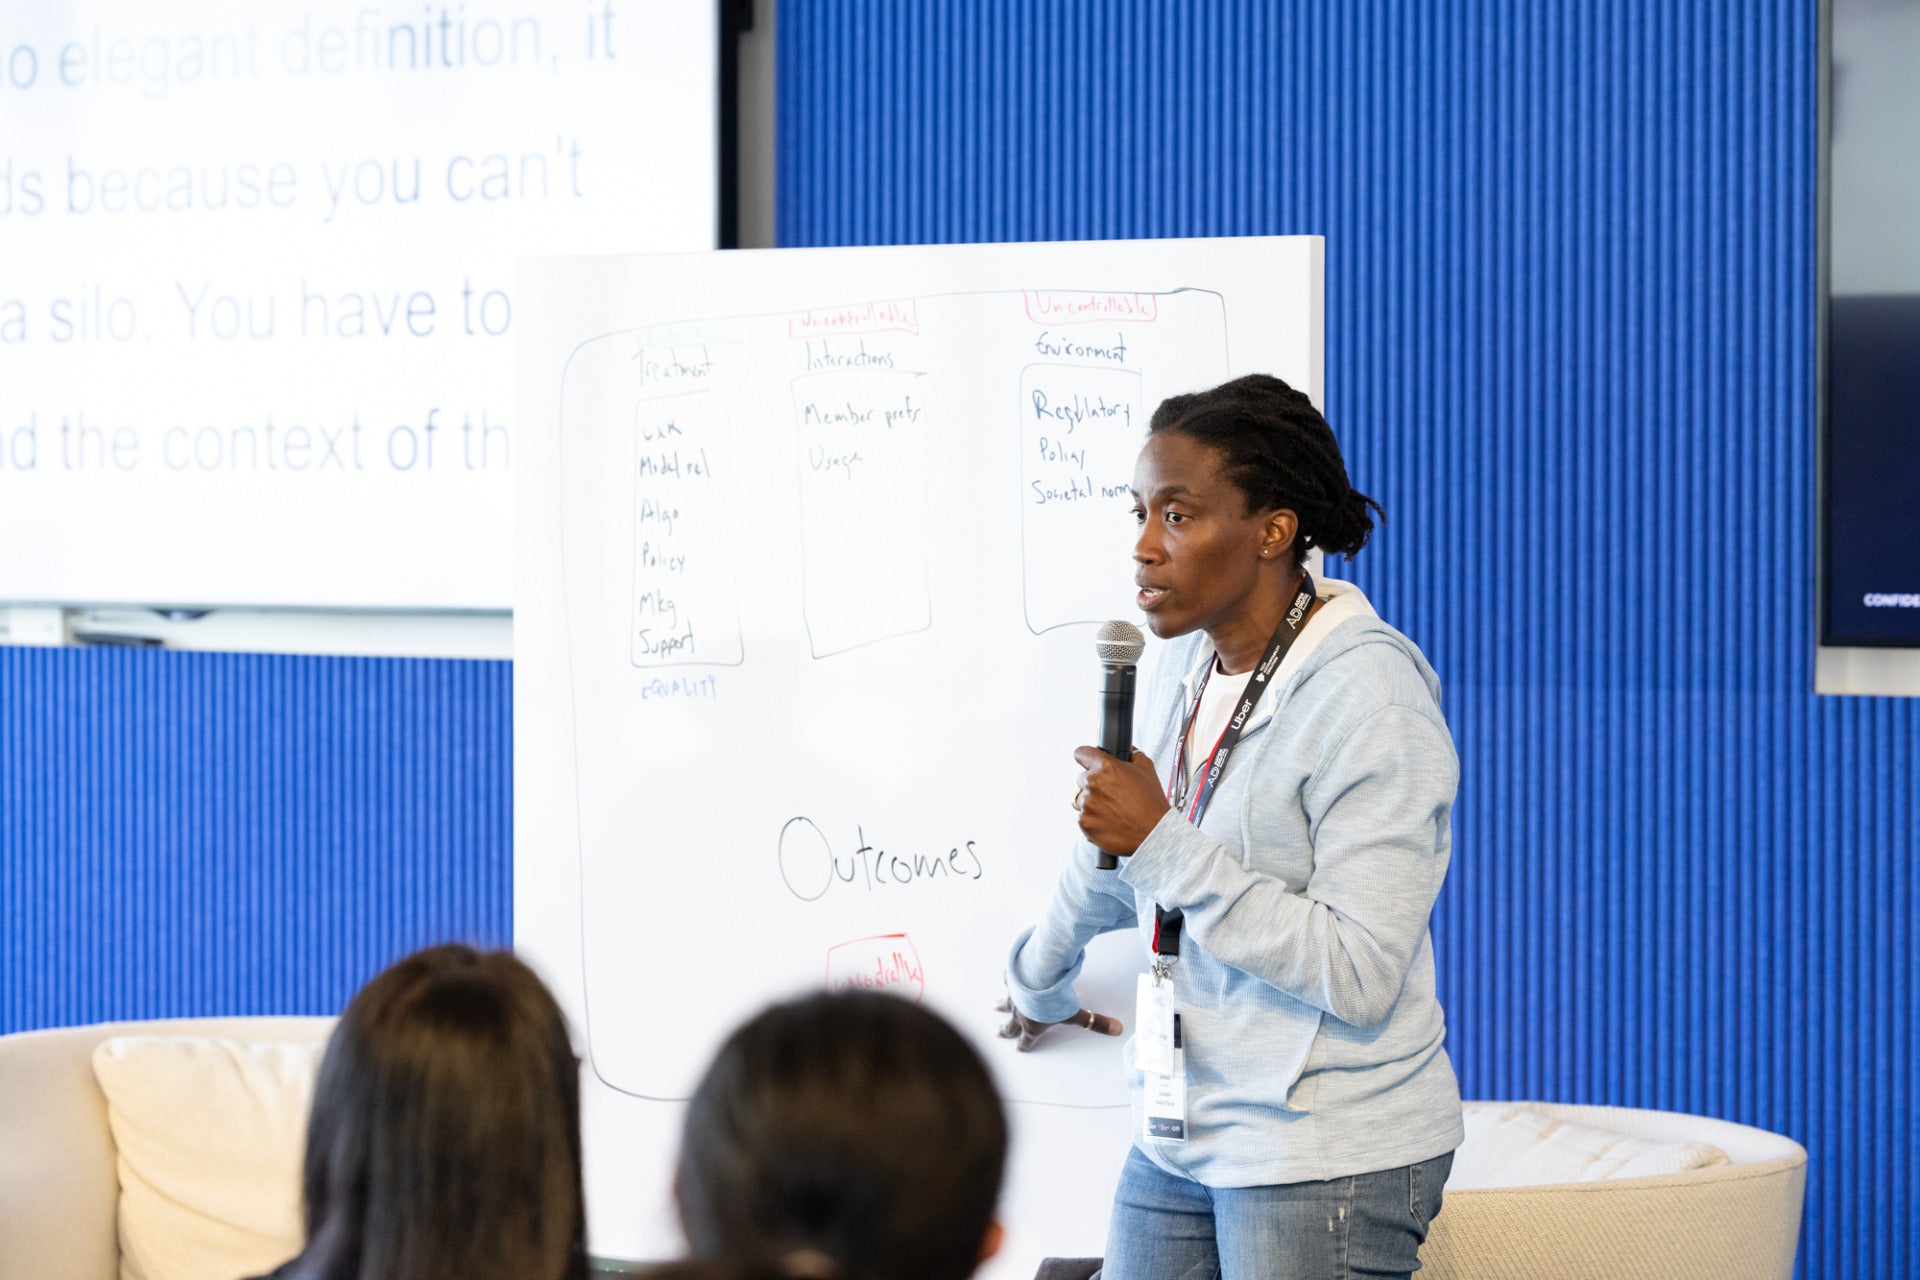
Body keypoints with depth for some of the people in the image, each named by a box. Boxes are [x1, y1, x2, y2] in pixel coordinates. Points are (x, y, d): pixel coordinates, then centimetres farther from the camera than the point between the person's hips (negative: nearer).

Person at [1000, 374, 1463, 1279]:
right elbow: (1111, 859, 28)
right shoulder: (1186, 670, 8)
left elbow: (1361, 975, -21)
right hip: (1177, 1139, 7)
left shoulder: (1369, 696, -14)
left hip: (1330, 1165, -7)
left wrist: (1163, 843, -21)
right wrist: (1037, 984, 44)